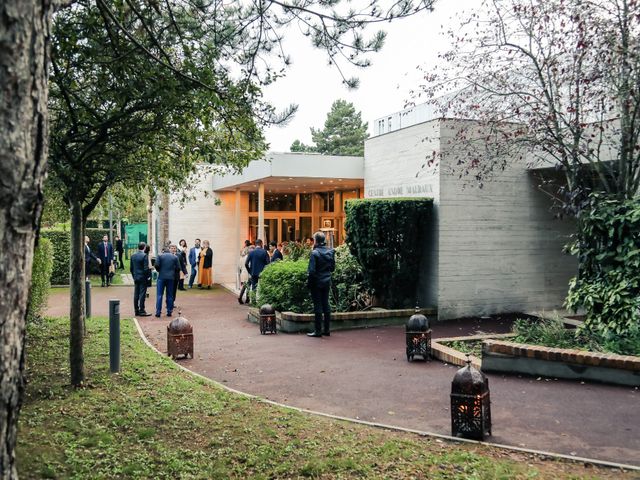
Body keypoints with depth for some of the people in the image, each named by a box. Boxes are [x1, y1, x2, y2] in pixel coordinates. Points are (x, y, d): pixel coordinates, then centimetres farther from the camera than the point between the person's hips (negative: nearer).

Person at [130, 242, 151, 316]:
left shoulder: (133, 256, 6)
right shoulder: (144, 256, -14)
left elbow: (131, 267, 10)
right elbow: (146, 268, -17)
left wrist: (134, 276, 18)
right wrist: (148, 276, -5)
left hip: (136, 277, 6)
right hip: (143, 278, -6)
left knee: (136, 294, 9)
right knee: (142, 294, -3)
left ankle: (136, 310, 15)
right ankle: (142, 311, -1)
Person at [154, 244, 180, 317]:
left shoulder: (160, 256, 3)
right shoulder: (175, 257, 7)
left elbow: (156, 265, -8)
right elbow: (178, 268, 2)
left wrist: (159, 271, 11)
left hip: (161, 277, -2)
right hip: (171, 278, 2)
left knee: (159, 295, 1)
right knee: (170, 295, 10)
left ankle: (158, 312, -4)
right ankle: (169, 311, 10)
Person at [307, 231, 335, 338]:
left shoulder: (315, 253, -16)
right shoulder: (330, 252, 2)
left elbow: (312, 270, -17)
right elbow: (333, 267, 9)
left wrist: (309, 281, -6)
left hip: (316, 282, -6)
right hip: (327, 281, 6)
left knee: (317, 305, -1)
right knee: (326, 304, 13)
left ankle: (318, 331, 3)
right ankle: (327, 329, 18)